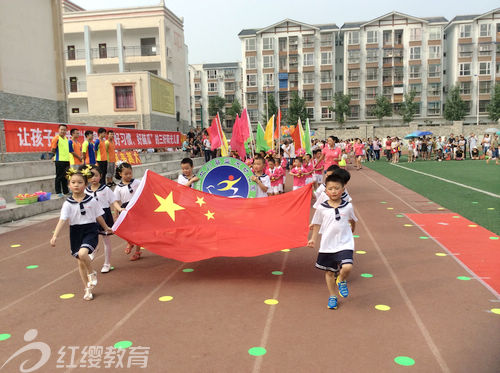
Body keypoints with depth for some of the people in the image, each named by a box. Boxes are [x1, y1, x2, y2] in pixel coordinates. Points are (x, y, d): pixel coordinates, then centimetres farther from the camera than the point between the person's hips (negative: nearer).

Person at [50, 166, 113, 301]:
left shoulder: (92, 201, -4)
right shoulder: (68, 203, -4)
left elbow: (98, 216, 9)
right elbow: (62, 220, -12)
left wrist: (106, 228, 20)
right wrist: (55, 236, -23)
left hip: (90, 231, -2)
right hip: (76, 233, 2)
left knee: (82, 253, -29)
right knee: (81, 263, 10)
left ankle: (92, 273, 2)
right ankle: (87, 289, 26)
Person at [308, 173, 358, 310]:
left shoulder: (348, 206, -3)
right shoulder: (322, 208, -4)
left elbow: (353, 221, 15)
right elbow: (317, 224, 6)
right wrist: (313, 239, 0)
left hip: (344, 243, -1)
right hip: (327, 245, 1)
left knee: (347, 267, -22)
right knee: (329, 271, 12)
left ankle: (341, 281, 13)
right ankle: (332, 296, 32)